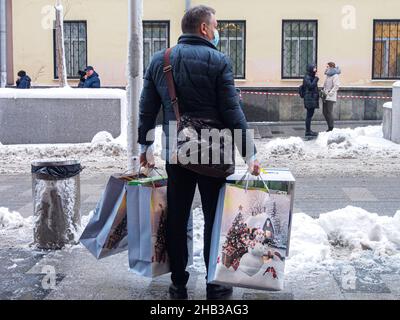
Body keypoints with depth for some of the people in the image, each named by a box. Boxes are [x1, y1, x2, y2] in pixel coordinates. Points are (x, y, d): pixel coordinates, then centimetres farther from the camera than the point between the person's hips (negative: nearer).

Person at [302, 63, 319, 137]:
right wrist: (316, 79, -15)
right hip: (309, 98, -10)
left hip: (313, 98, 10)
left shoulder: (312, 77, 17)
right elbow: (310, 86, -24)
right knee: (309, 115, -8)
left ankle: (308, 130, 19)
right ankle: (308, 132, -6)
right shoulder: (307, 77, -12)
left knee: (310, 114, 13)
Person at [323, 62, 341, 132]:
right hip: (325, 97, 9)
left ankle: (331, 128, 1)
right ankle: (330, 127, 18)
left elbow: (336, 86, -18)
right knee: (325, 112, 9)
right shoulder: (328, 75, 17)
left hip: (331, 97, -9)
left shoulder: (335, 76, -10)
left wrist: (330, 93, -20)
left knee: (329, 112, -7)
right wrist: (323, 91, 10)